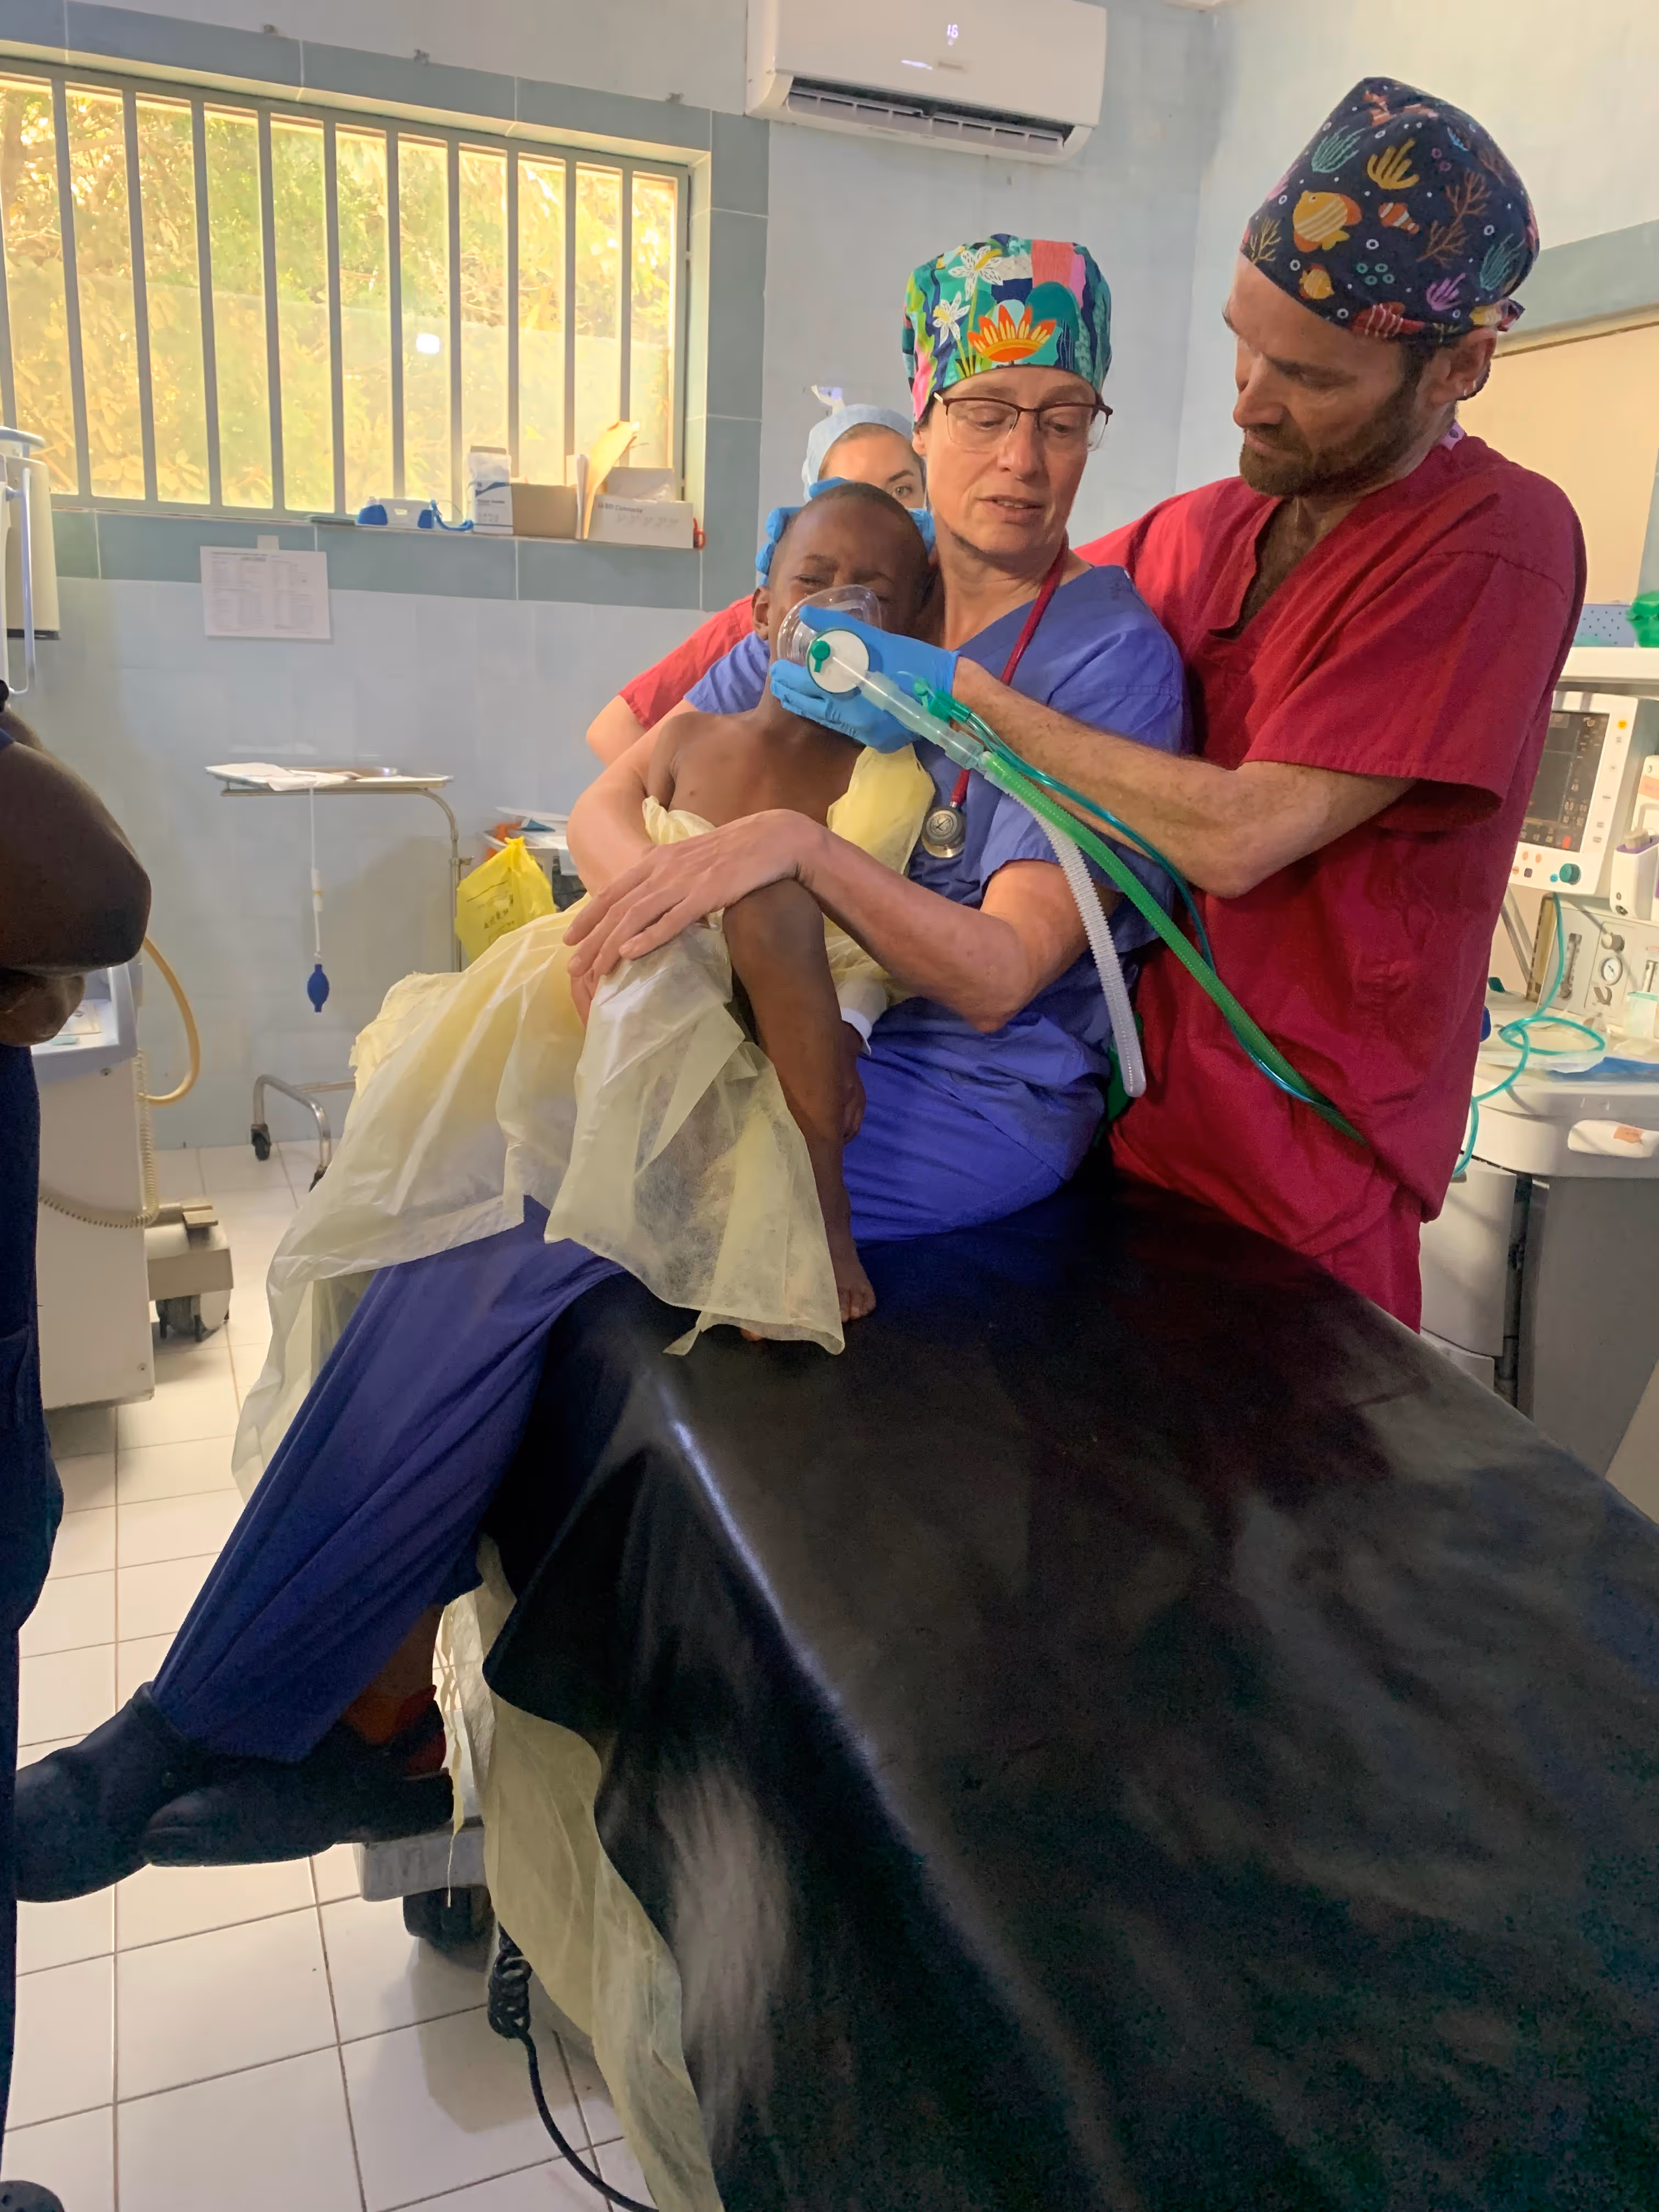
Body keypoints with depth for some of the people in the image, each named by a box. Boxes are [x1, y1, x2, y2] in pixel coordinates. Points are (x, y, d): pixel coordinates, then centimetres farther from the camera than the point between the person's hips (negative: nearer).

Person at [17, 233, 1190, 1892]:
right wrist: (650, 884, -17)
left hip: (981, 1106, -6)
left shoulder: (1109, 655, -7)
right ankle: (377, 1720, -4)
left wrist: (794, 846, -32)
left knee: (523, 1238, -23)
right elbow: (614, 797, 7)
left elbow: (997, 977, -18)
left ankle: (210, 1730, -7)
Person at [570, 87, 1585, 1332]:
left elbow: (1235, 837, -24)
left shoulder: (1498, 542, -15)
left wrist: (963, 692, -17)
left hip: (1303, 1178, -6)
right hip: (1141, 1101, 6)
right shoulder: (1206, 529, 7)